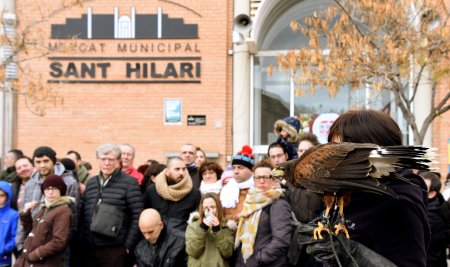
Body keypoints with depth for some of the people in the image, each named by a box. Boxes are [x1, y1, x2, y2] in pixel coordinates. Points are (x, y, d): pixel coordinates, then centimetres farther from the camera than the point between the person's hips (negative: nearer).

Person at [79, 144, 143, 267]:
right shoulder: (91, 183, 15)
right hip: (89, 249, 5)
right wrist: (81, 241, 9)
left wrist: (129, 245, -11)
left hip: (115, 250, -5)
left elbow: (137, 217, -8)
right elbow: (82, 214, 17)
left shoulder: (129, 183, -4)